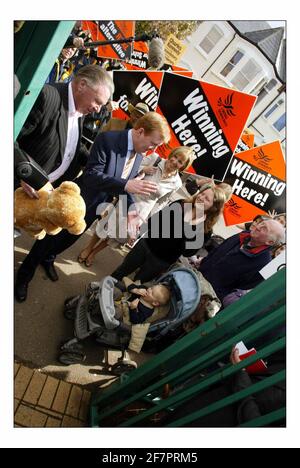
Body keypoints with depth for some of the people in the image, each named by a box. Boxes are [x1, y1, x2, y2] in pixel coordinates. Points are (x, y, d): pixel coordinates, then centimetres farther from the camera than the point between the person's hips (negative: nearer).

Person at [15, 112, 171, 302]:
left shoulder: (139, 155, -3)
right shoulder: (107, 139, -25)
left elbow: (126, 184, 5)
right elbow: (91, 176, -33)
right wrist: (125, 185, -45)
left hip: (95, 208, 7)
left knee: (68, 240, 25)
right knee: (52, 238, 10)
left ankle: (48, 259, 55)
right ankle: (24, 275, 32)